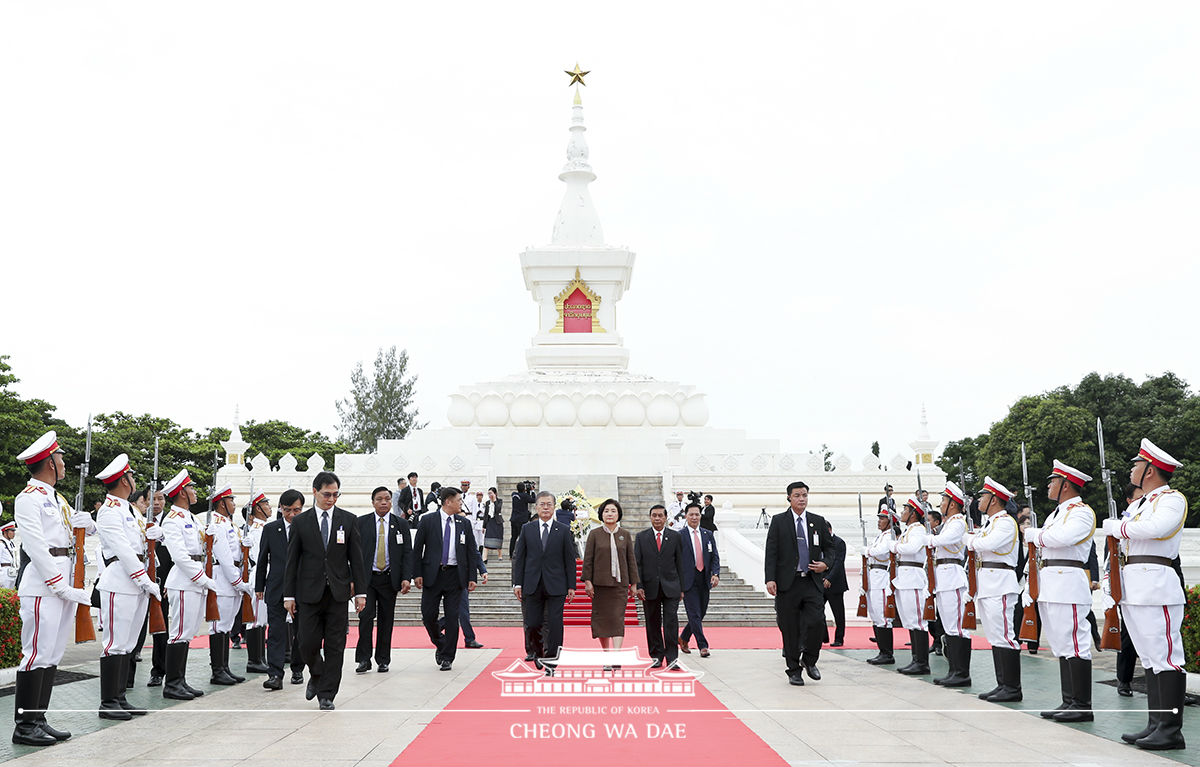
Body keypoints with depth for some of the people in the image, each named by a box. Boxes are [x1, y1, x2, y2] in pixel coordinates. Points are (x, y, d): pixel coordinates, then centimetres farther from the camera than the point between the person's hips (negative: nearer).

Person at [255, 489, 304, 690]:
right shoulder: (270, 529, 5)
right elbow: (262, 560, 9)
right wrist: (259, 586, 8)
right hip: (276, 588, 1)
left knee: (300, 631, 9)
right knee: (276, 631, -5)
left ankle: (297, 670, 23)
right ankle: (275, 675, -8)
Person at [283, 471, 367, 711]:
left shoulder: (348, 520, 5)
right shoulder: (301, 521, 3)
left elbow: (356, 558, 5)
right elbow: (292, 560, 4)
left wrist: (360, 591, 1)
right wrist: (289, 595, 0)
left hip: (338, 592, 0)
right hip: (309, 592, 0)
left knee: (335, 646, 2)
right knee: (308, 644, -1)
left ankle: (326, 695, 12)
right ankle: (316, 675, 29)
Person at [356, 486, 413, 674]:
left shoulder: (401, 524, 5)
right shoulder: (361, 523, 3)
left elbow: (407, 553, 3)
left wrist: (406, 578, -7)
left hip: (389, 579, 1)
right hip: (366, 578, -1)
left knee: (386, 619, 6)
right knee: (366, 616, -10)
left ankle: (383, 660, 16)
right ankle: (363, 659, 0)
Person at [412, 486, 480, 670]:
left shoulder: (464, 524, 8)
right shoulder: (428, 521, 1)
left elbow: (471, 551, 9)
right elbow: (417, 548, 1)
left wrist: (472, 577, 2)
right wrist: (417, 574, -6)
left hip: (455, 576, 2)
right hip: (432, 574, -1)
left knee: (452, 617, 0)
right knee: (428, 615, -1)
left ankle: (447, 657, 10)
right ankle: (440, 643, 26)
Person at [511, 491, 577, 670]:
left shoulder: (564, 531, 4)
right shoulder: (527, 529, 7)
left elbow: (570, 560, 3)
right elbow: (520, 557, 7)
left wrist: (571, 586, -1)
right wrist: (517, 583, 0)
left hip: (555, 586, -1)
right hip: (532, 585, 1)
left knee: (554, 624, -2)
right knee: (532, 624, 2)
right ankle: (537, 651, 30)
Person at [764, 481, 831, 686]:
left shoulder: (818, 521, 10)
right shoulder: (778, 521, 3)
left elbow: (829, 548, 17)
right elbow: (771, 552, -2)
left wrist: (825, 564, -4)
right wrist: (770, 579, -12)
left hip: (812, 582, 2)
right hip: (788, 583, -2)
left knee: (816, 622, -11)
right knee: (790, 629, 2)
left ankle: (809, 660, 14)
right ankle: (794, 670, 16)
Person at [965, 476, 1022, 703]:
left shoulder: (1006, 522, -10)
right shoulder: (990, 522, 20)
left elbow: (987, 544, -24)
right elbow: (976, 544, 21)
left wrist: (970, 539, -6)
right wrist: (974, 539, 1)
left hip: (1000, 585, -10)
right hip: (986, 585, 10)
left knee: (1004, 635, -8)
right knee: (994, 637, 12)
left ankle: (1013, 688, -4)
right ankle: (1002, 684, 17)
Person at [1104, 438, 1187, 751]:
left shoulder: (1172, 499, -6)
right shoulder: (1142, 502, 22)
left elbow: (1154, 528, -25)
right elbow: (1124, 539, 24)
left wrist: (1116, 526, -13)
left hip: (1156, 586, -9)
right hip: (1133, 589, 9)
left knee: (1164, 658, -7)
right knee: (1149, 658, 11)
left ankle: (1171, 731, -4)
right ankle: (1156, 725, 16)